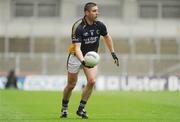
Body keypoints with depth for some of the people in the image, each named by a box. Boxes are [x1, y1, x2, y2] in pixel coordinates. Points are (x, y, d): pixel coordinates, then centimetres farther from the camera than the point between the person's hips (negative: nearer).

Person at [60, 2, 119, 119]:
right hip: (76, 57, -3)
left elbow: (107, 37, 11)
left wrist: (113, 53, 12)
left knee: (92, 81, -17)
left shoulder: (100, 25, -11)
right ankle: (64, 107, 31)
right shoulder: (78, 27, -26)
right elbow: (77, 48, -32)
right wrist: (83, 61, -48)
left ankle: (81, 109, -3)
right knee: (71, 85, 5)